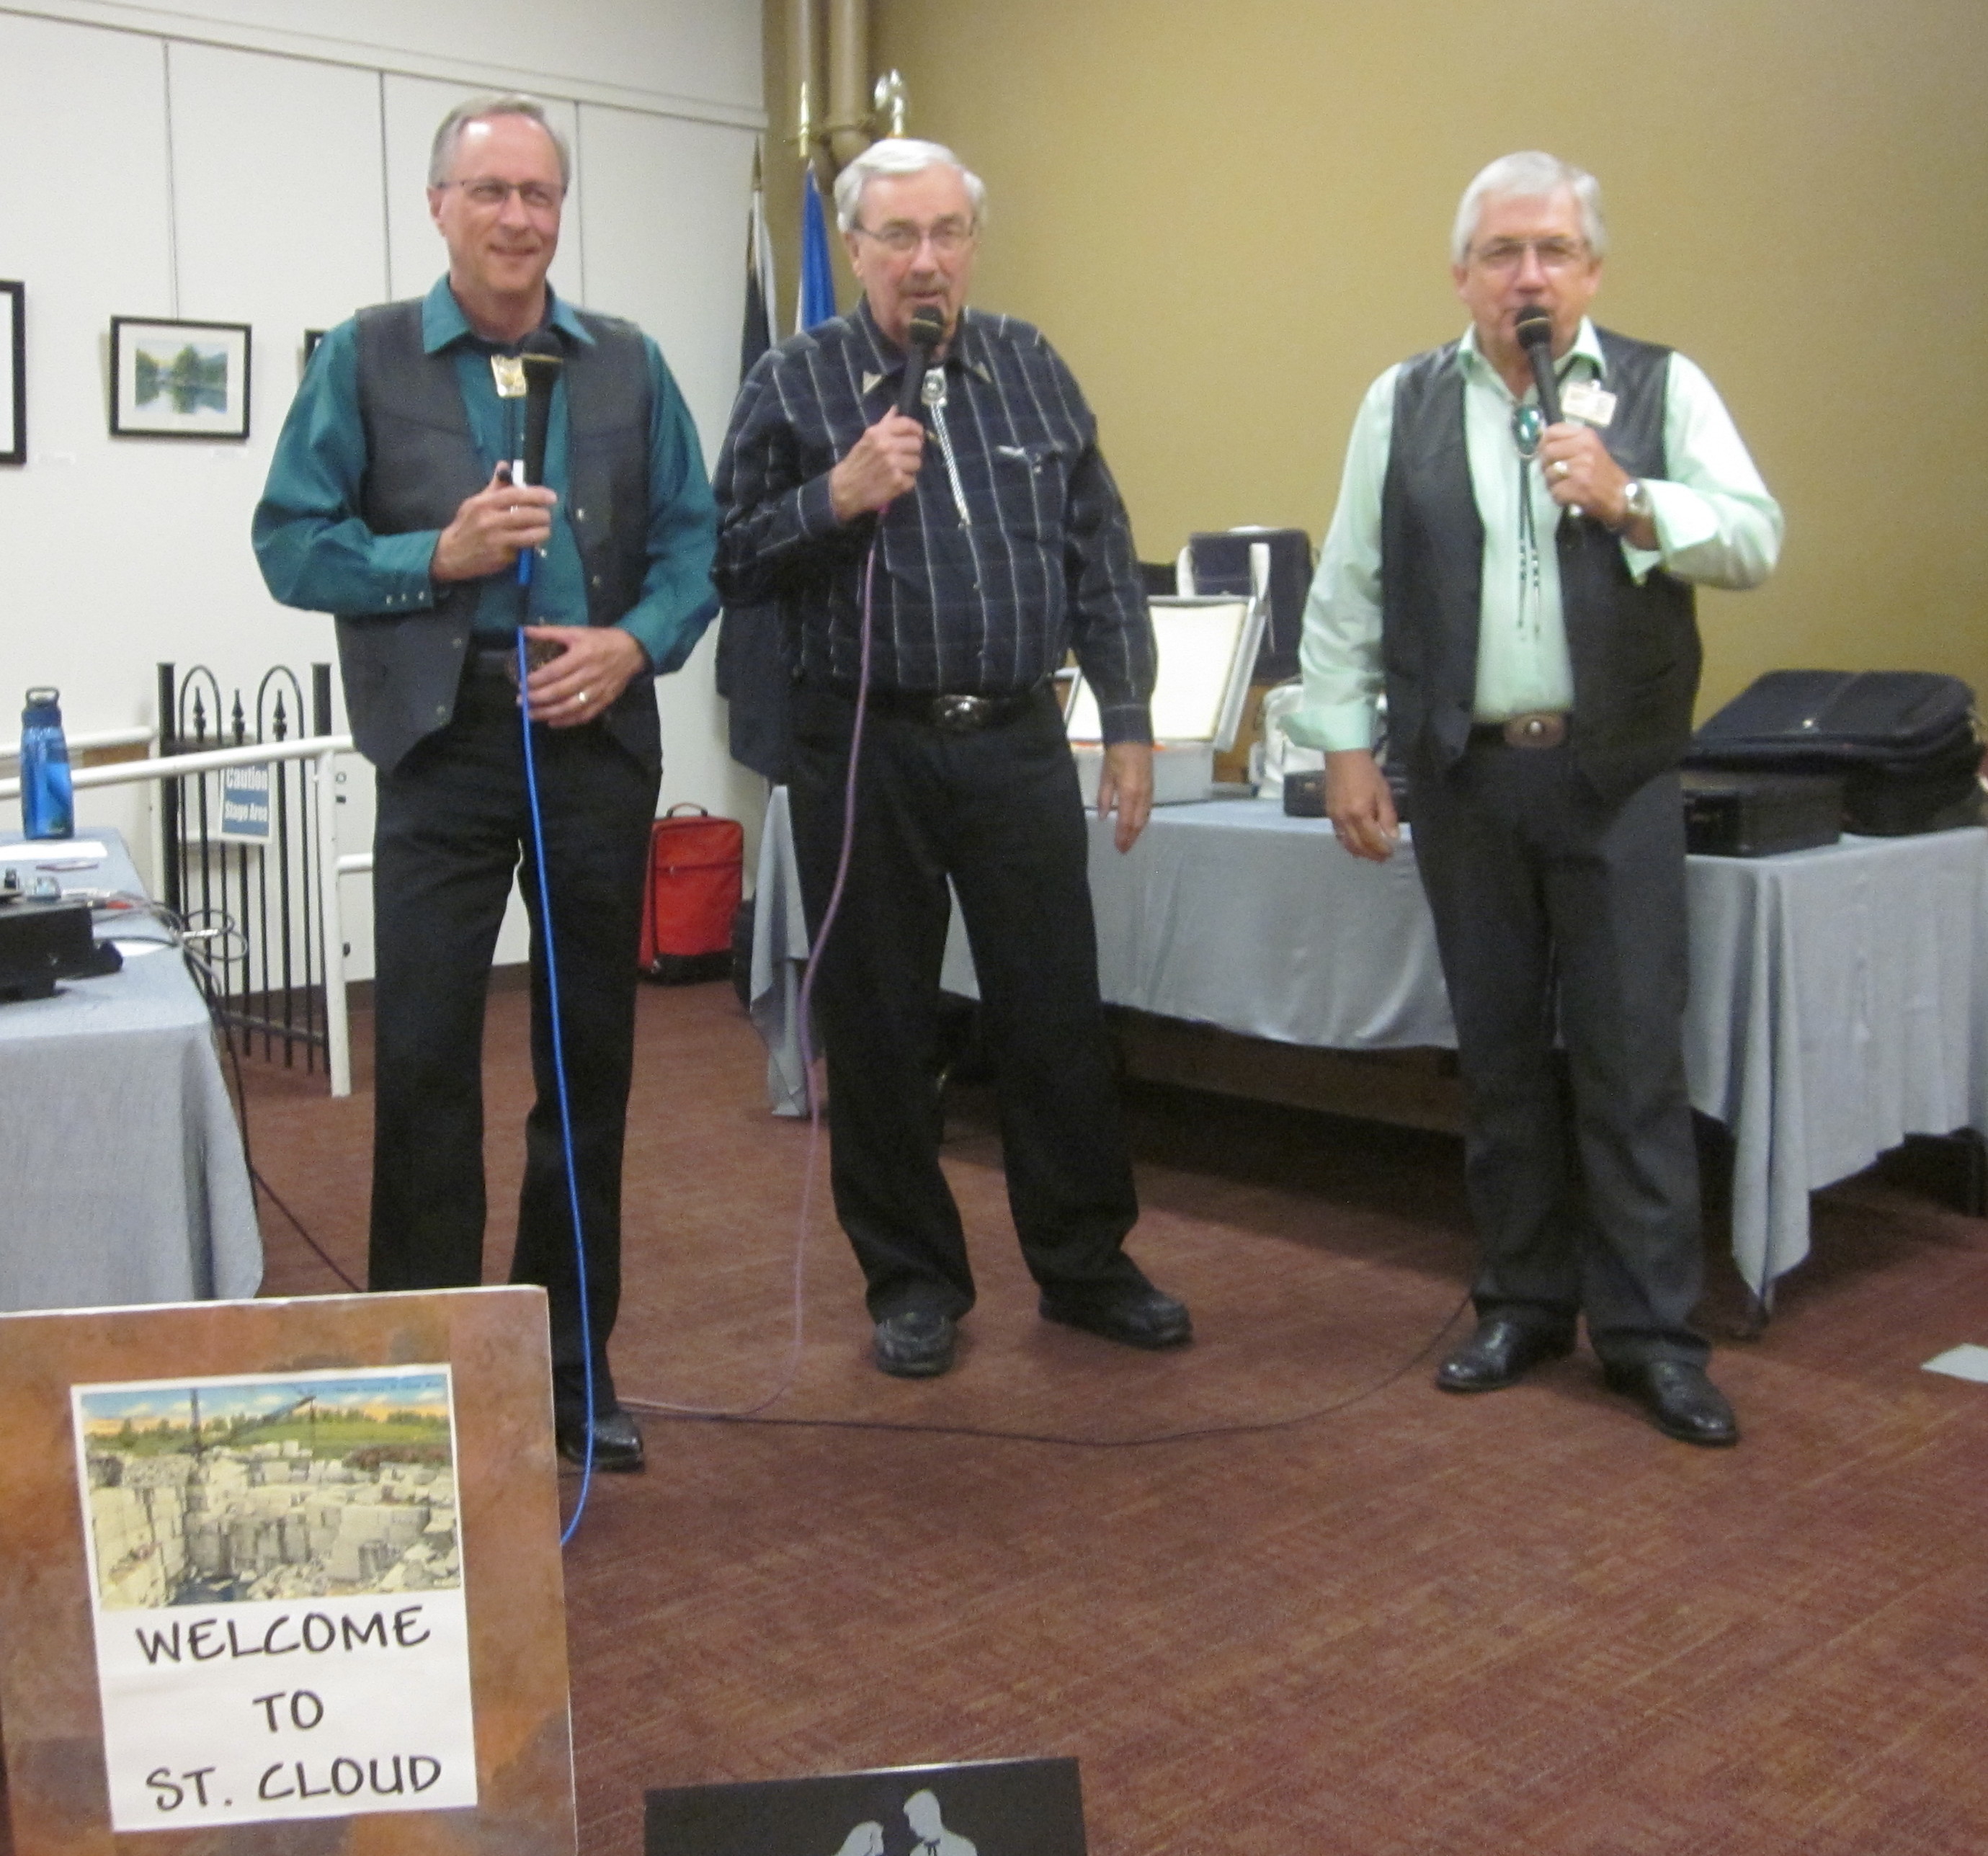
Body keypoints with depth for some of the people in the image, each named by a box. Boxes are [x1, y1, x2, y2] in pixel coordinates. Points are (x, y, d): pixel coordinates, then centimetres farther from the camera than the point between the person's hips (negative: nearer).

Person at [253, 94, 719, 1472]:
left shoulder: (629, 365, 9)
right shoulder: (365, 359, 4)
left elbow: (695, 541, 6)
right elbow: (293, 542, 0)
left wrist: (637, 642, -12)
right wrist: (437, 557, -14)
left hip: (599, 743, 2)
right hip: (443, 749, -2)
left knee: (592, 1059, 9)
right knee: (424, 1060, -3)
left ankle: (575, 1362, 23)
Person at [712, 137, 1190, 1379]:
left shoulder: (1033, 371, 10)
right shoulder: (795, 383, 2)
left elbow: (1101, 561, 10)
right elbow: (733, 562, -1)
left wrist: (1130, 721, 6)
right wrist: (837, 499, -16)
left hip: (1019, 742, 2)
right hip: (866, 751, -2)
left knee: (1058, 1015, 7)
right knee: (880, 1027, 6)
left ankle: (1085, 1262, 23)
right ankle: (914, 1280, 22)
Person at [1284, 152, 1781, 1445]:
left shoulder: (1663, 390, 4)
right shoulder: (1405, 405, 8)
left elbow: (1756, 542, -4)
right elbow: (1349, 592, 7)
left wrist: (1629, 502, -18)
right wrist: (1346, 748, 2)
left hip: (1617, 775, -2)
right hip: (1464, 773, 2)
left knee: (1634, 1052, -1)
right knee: (1499, 1051, 10)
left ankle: (1652, 1331, 9)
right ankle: (1524, 1302, 23)